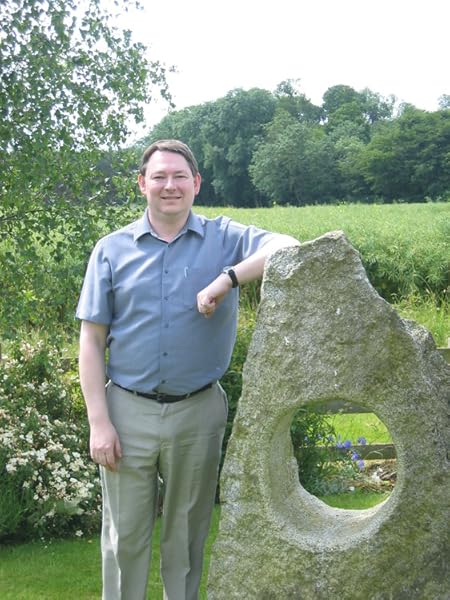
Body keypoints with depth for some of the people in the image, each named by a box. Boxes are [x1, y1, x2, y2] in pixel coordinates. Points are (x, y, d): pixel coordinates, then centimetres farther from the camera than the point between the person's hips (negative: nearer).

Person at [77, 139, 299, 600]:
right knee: (124, 535, 11)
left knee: (187, 532, 16)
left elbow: (288, 248, -18)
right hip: (127, 411, 0)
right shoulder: (112, 250, 1)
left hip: (199, 412, 0)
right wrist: (99, 422, -6)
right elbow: (92, 340, 0)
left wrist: (226, 279, -27)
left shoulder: (225, 238, -1)